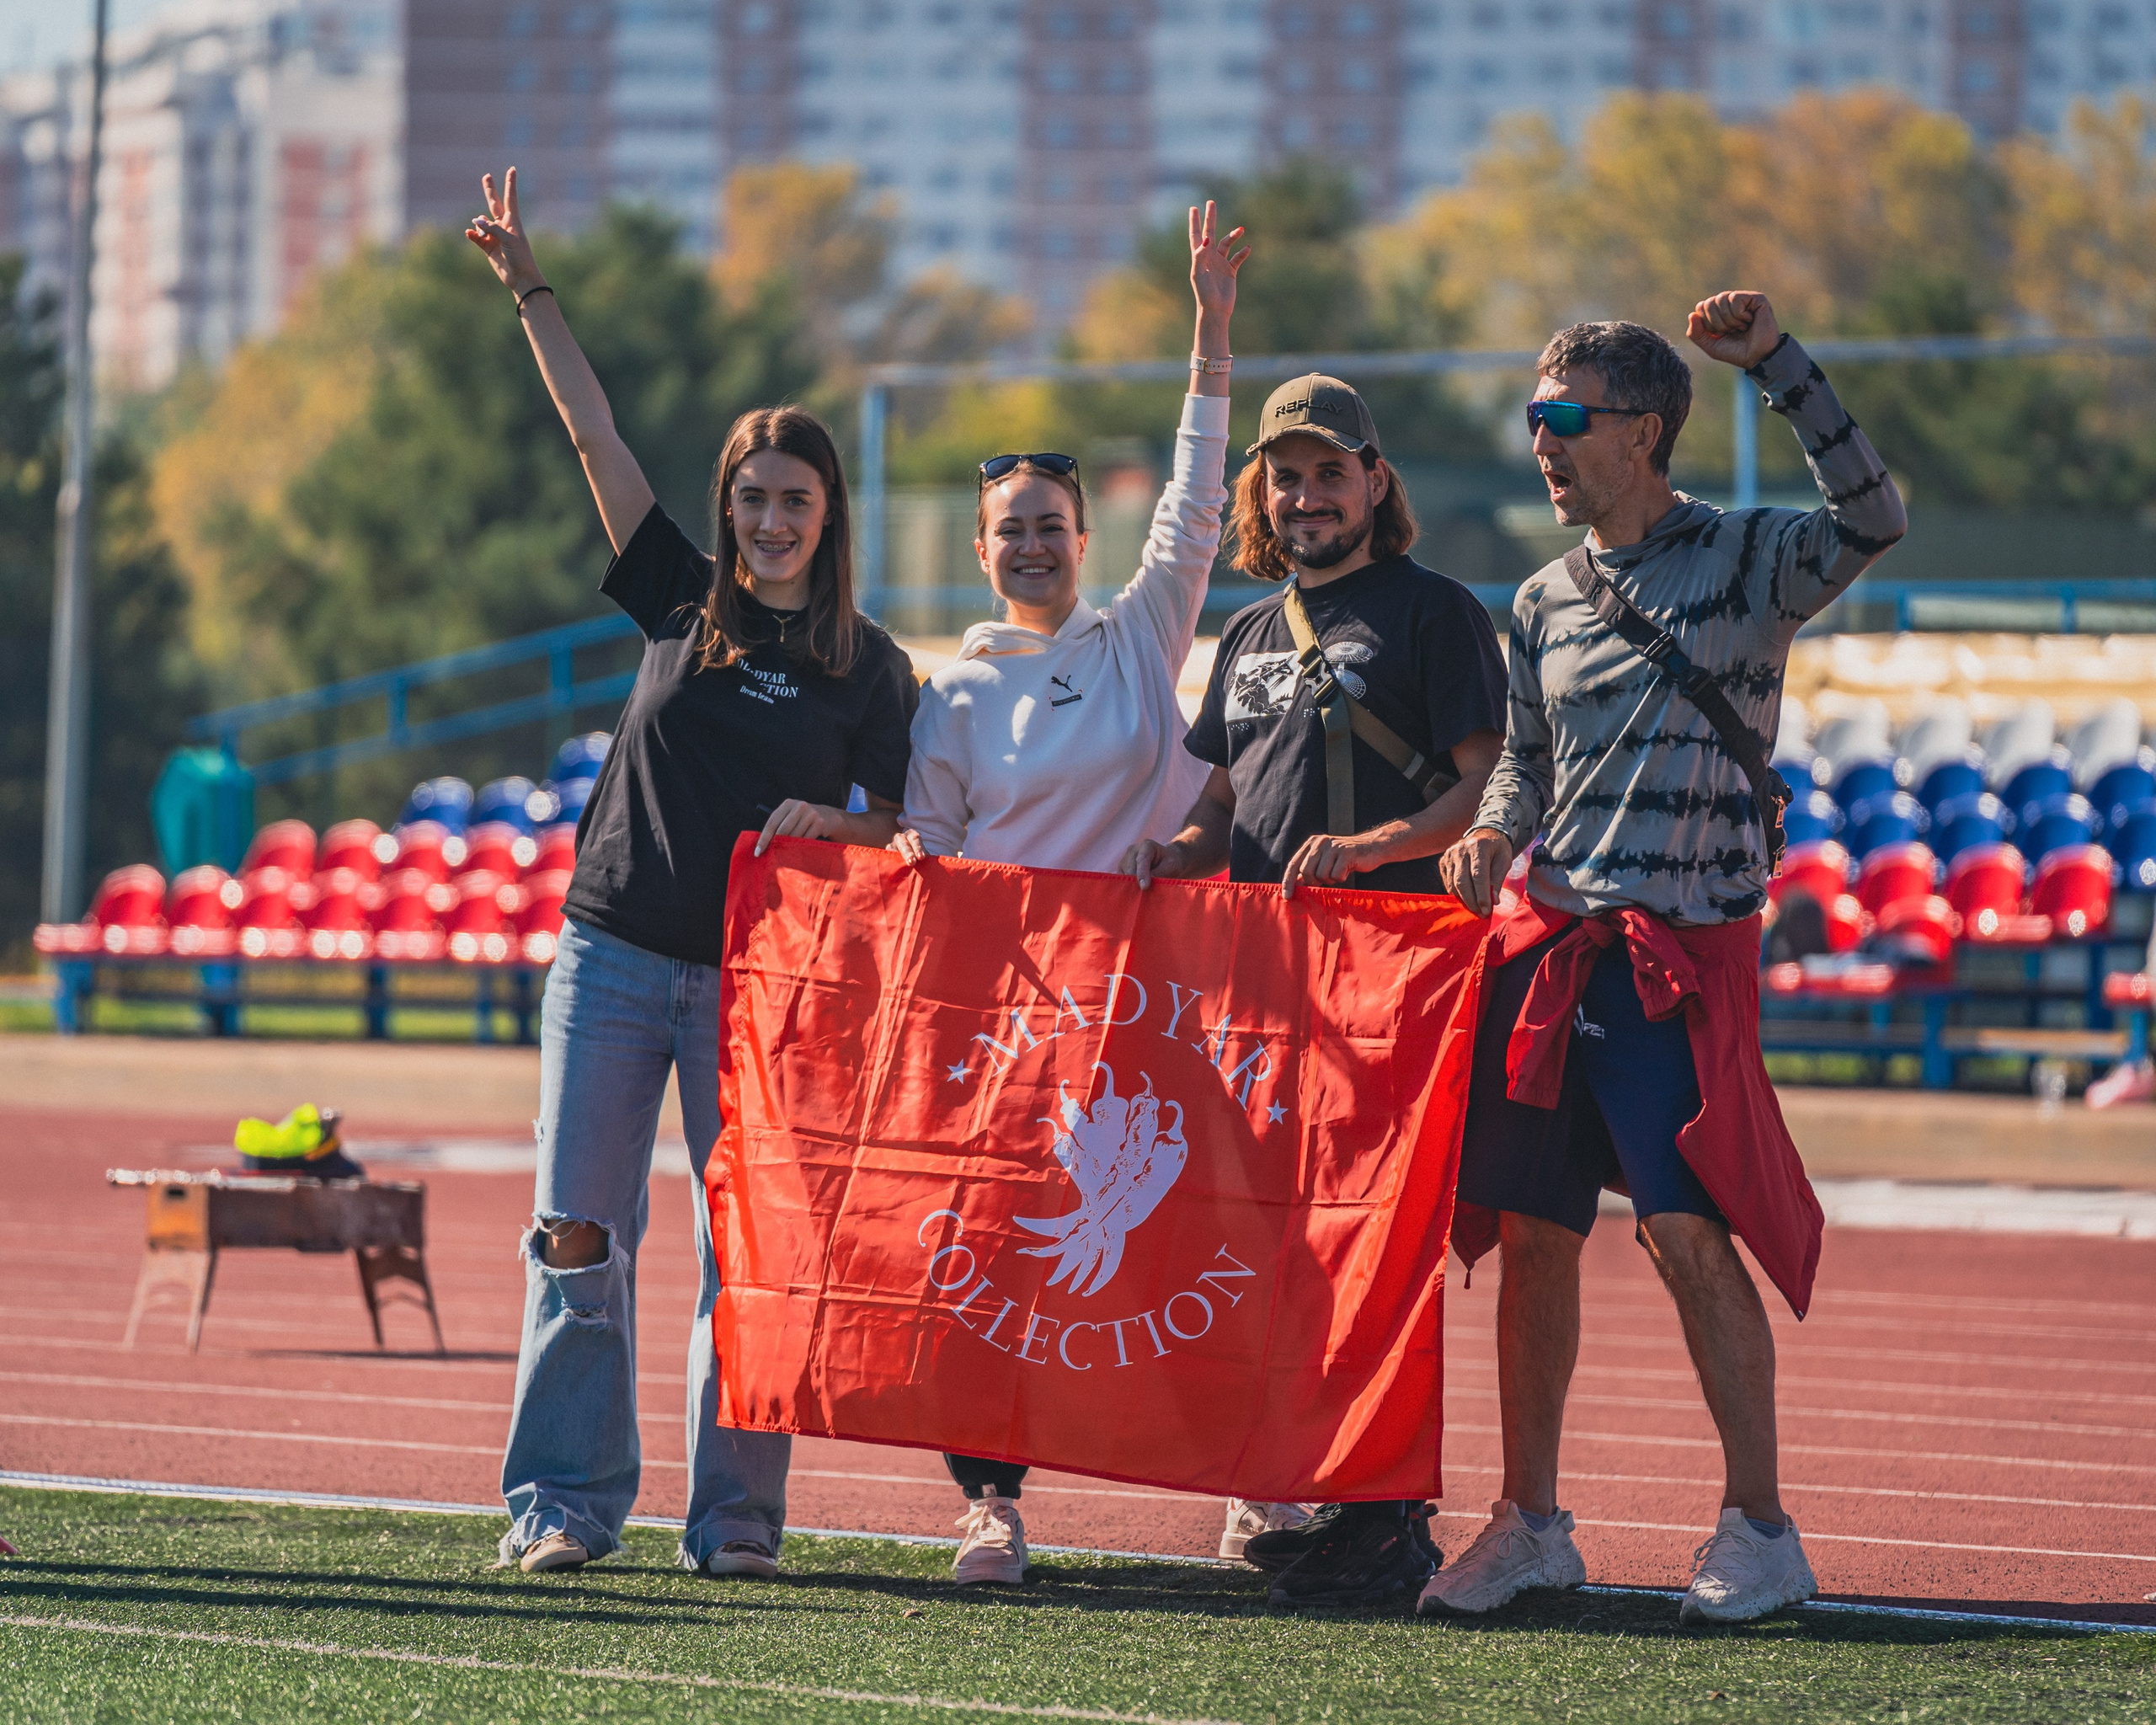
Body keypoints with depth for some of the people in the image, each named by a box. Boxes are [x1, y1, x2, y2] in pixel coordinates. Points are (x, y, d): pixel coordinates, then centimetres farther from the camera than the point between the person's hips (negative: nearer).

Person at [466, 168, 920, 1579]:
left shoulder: (869, 668, 4)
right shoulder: (683, 600, 8)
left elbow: (900, 836, 8)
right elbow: (596, 436, 6)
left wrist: (825, 824, -13)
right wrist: (531, 291, 4)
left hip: (759, 977, -1)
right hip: (616, 958, 2)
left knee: (746, 1251, -2)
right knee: (579, 1237, -2)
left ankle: (737, 1512, 5)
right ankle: (567, 1501, 4)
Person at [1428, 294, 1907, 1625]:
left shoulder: (1743, 559, -2)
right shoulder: (1545, 602, 15)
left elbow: (1873, 518, -20)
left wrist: (1776, 364, -23)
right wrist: (1493, 835, -1)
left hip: (1684, 952, -6)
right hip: (1548, 942, 6)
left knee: (1690, 1230, -12)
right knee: (1531, 1231, 5)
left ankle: (1760, 1528, -3)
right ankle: (1532, 1523, 15)